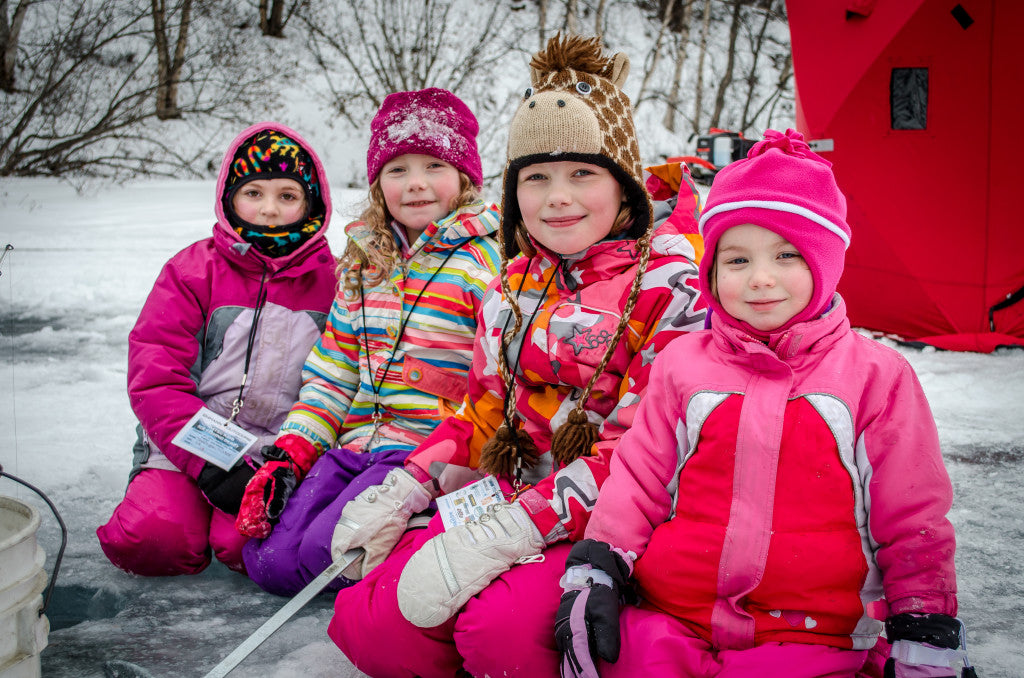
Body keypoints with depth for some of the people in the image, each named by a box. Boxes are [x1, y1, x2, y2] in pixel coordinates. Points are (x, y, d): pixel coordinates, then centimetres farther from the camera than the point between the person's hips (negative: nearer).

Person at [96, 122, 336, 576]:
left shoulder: (331, 281, 6)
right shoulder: (192, 271, 2)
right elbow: (154, 378, -5)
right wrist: (214, 466, -18)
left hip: (286, 456, 0)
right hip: (189, 448, 1)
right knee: (151, 538, -25)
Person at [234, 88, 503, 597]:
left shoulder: (486, 258, -6)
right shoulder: (365, 262, 15)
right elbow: (331, 370, 17)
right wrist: (291, 455, 7)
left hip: (429, 449, -6)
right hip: (356, 441, 6)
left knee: (325, 551, -23)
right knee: (270, 559, -9)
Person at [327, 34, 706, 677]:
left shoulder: (670, 284, -10)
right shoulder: (517, 285, 13)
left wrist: (507, 529, -23)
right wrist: (402, 491, 3)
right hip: (510, 497, 6)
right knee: (368, 623, -15)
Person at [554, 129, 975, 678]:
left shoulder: (877, 375, 6)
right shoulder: (682, 363, 11)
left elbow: (913, 520, 8)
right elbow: (637, 479, 13)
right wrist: (593, 572, 0)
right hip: (667, 623, 2)